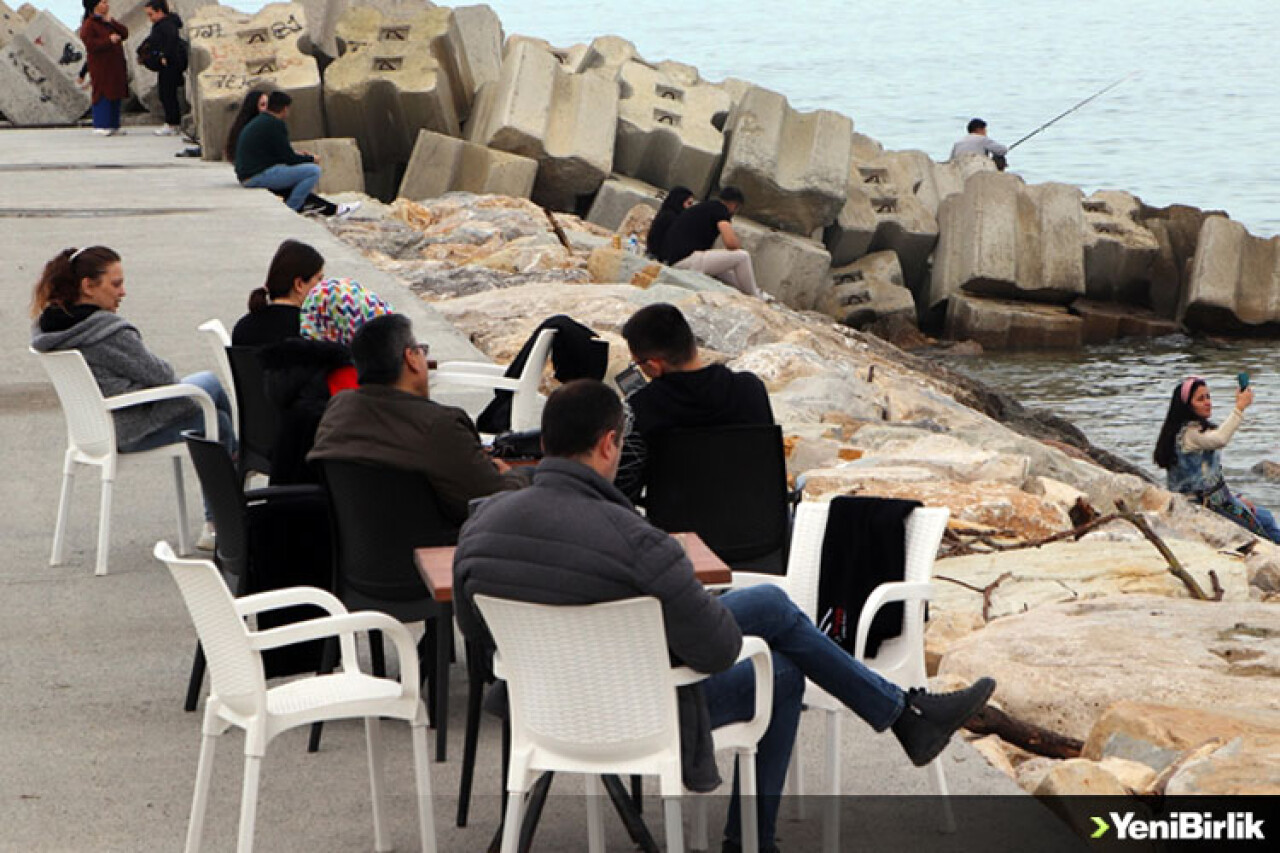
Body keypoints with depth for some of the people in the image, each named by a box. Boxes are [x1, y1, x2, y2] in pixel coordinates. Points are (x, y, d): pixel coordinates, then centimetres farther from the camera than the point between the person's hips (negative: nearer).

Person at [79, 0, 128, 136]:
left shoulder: (109, 22, 17)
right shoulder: (88, 25, -7)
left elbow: (125, 33, 6)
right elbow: (90, 44, -19)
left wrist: (111, 22, -6)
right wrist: (108, 40, -21)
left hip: (116, 66, 8)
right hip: (101, 67, -8)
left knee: (115, 96, 7)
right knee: (103, 95, -10)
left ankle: (114, 125, 11)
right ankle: (101, 126, -9)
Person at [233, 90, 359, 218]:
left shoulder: (255, 122, 17)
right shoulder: (275, 124, -12)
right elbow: (288, 158, -11)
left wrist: (296, 154, 29)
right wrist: (311, 159, 6)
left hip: (246, 176, 11)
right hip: (259, 176, -11)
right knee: (313, 171, -10)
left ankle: (333, 210, 28)